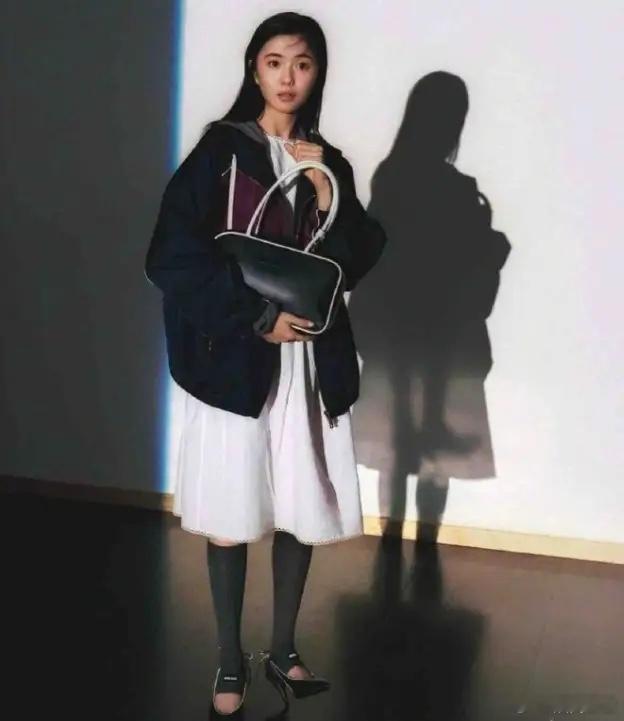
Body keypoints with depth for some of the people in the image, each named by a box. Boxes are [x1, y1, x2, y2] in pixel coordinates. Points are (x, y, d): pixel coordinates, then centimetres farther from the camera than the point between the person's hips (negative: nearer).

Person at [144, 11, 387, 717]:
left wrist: (328, 192, -9)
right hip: (235, 356, -4)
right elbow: (172, 258, -10)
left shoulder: (328, 162, 11)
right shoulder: (219, 150, -2)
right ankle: (230, 661, 19)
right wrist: (258, 315, -16)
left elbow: (355, 263, 5)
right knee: (231, 517, 2)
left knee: (301, 511, 9)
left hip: (311, 357, 4)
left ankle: (282, 650, 27)